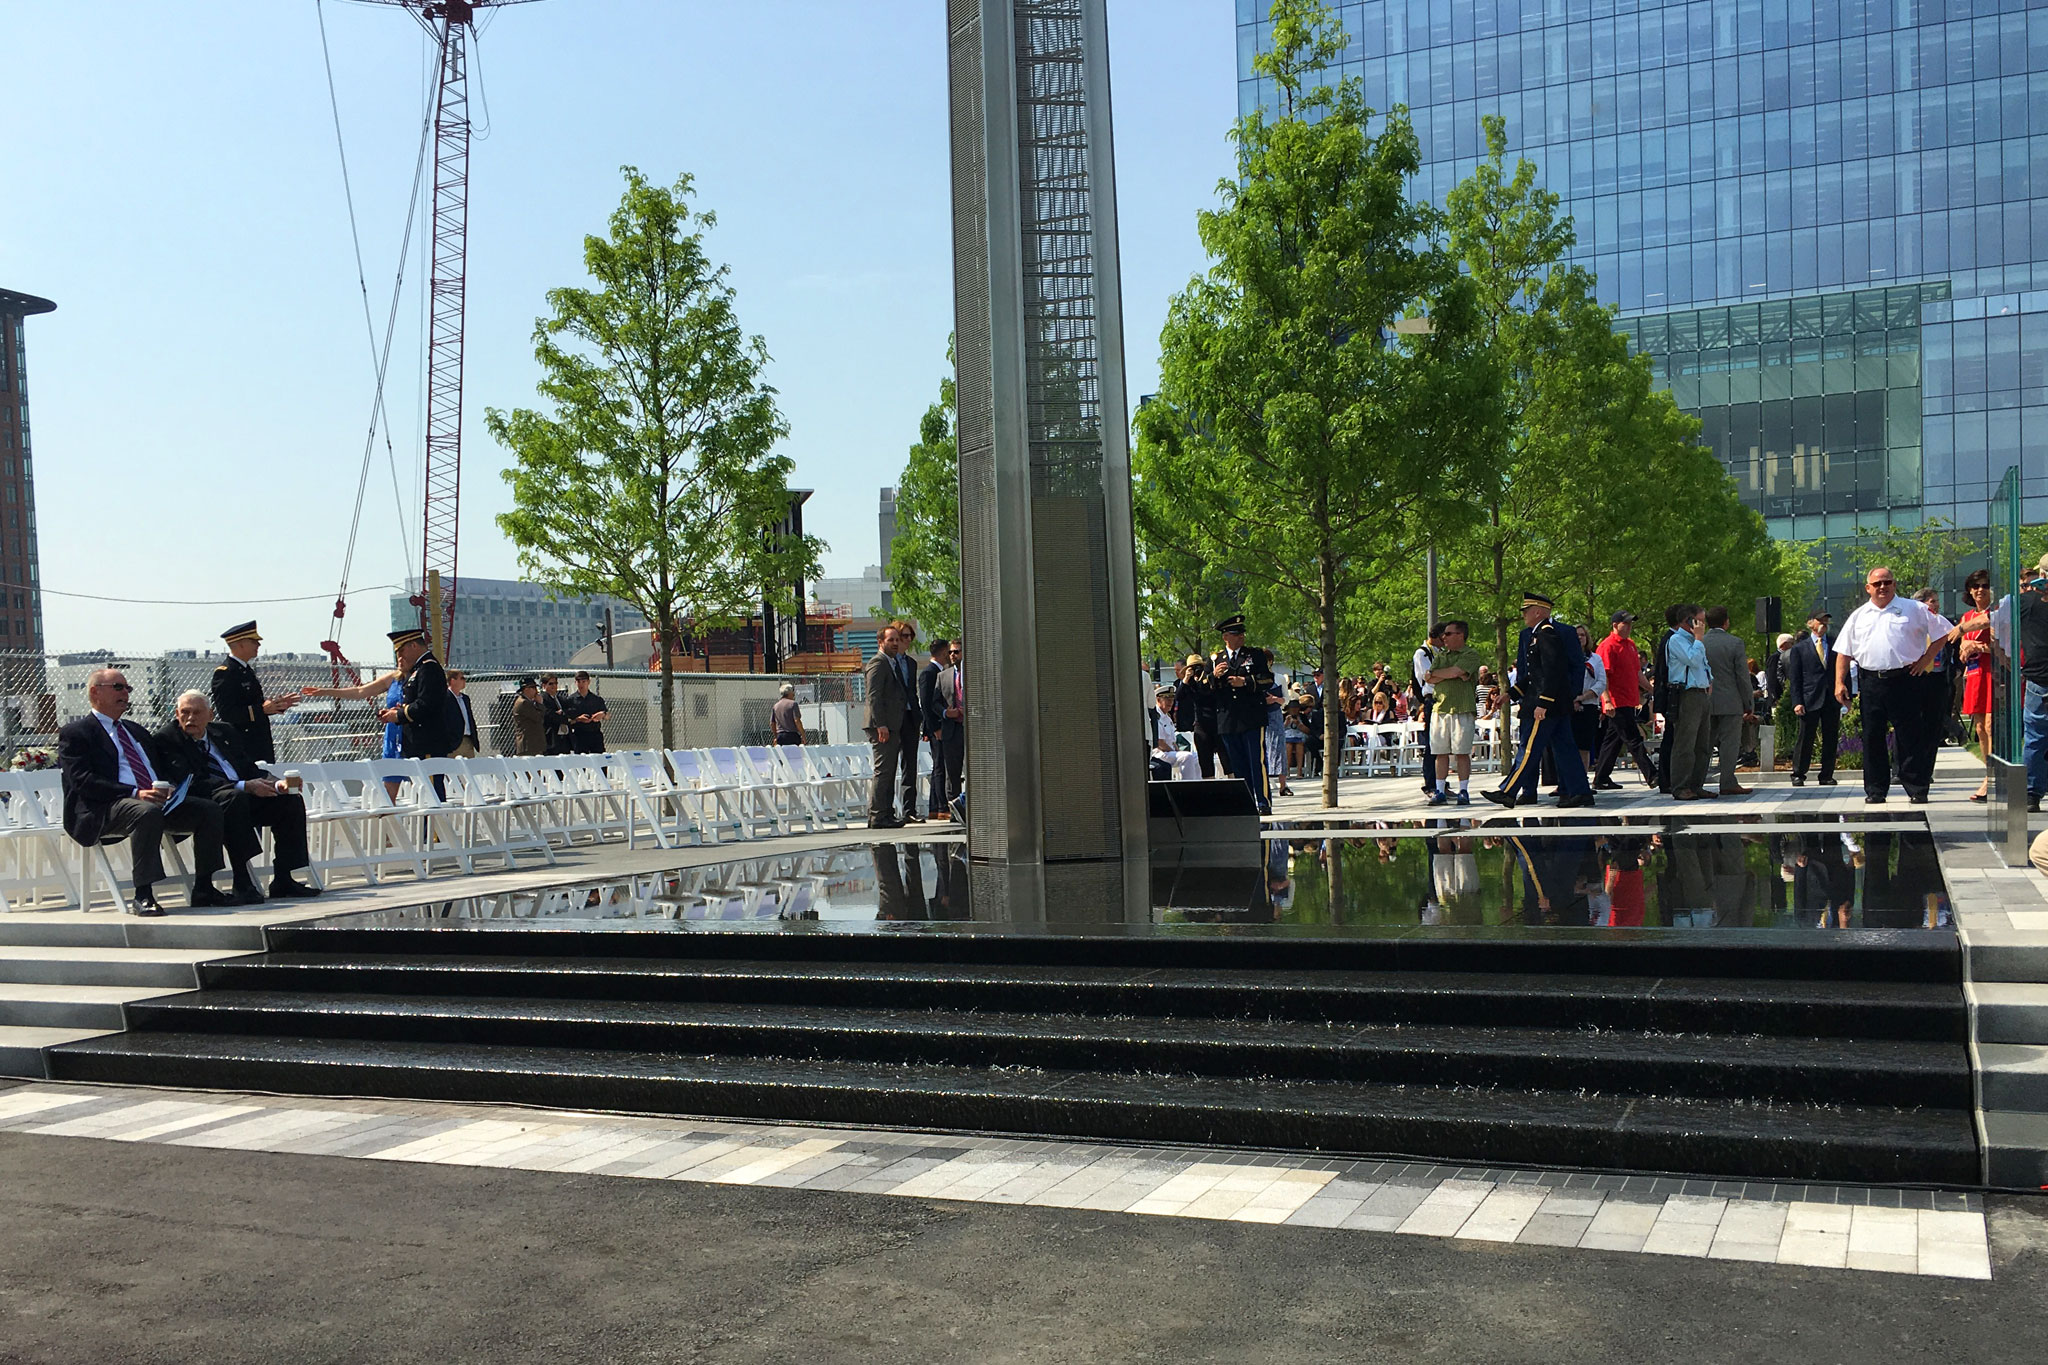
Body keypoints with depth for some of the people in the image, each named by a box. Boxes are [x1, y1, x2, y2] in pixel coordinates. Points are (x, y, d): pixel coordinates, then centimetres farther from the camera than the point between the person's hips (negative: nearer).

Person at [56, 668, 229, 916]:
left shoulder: (137, 731, 29)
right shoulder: (75, 734, 6)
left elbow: (160, 771, 26)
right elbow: (84, 782, -9)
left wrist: (166, 788, -1)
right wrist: (135, 793, -21)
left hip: (158, 801, 7)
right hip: (105, 811, -7)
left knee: (209, 809, -14)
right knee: (147, 812, -39)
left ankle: (203, 889, -10)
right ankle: (143, 896, -36)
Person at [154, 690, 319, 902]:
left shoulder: (224, 732, 19)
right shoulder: (167, 739, -2)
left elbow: (249, 769, 19)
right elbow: (194, 781, -14)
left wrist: (276, 783, -3)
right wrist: (245, 786, -22)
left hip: (245, 796, 7)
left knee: (291, 799, -10)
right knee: (234, 797, -37)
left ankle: (283, 880, -9)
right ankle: (242, 885, -37)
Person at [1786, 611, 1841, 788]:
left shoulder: (1835, 646, 14)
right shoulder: (1799, 648, 7)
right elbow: (1794, 678, 3)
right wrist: (1797, 702, -7)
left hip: (1832, 700, 3)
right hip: (1809, 700, -3)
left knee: (1831, 740, 4)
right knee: (1805, 739, -2)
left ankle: (1827, 776, 11)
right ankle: (1798, 775, 8)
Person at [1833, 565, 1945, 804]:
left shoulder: (1913, 610, 6)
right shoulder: (1859, 616, 12)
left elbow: (1941, 633, 9)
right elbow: (1844, 652, 12)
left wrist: (1925, 660, 0)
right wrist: (1840, 683, 4)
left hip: (1904, 680, -2)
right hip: (1870, 682, 3)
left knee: (1910, 737, -1)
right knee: (1872, 738, 4)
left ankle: (1917, 790, 5)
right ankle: (1875, 791, 10)